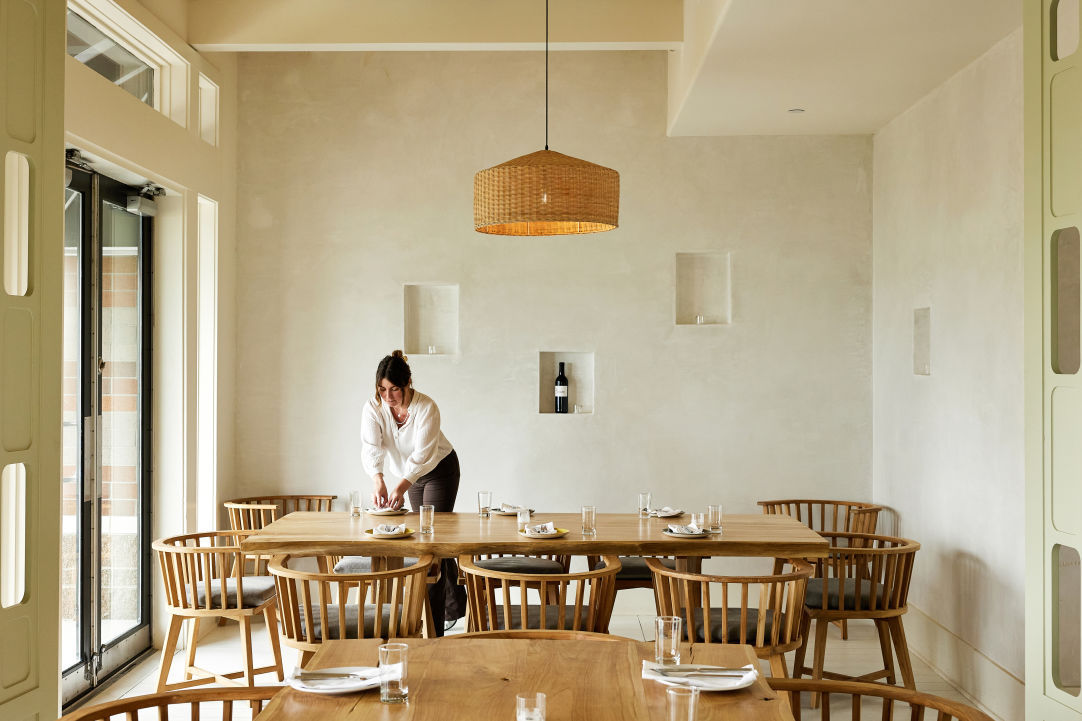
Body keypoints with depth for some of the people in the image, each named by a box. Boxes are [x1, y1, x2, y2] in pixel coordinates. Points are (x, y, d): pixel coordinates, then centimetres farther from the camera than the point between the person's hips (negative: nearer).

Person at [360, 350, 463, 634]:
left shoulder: (426, 408, -30)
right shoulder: (374, 408, -18)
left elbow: (423, 454, -37)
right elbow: (370, 447, -29)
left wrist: (402, 485, -51)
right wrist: (378, 479, -47)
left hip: (440, 470, -6)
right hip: (410, 474, 6)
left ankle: (432, 624, -13)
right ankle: (456, 603, 32)